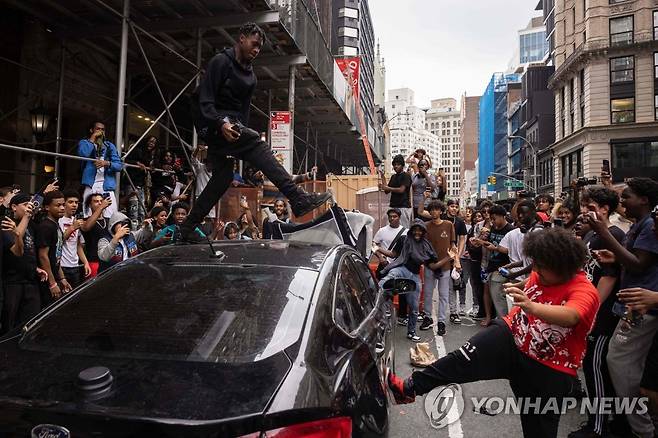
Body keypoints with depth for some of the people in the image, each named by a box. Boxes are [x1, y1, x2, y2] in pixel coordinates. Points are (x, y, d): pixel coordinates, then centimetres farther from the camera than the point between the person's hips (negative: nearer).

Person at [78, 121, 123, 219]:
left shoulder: (110, 145, 17)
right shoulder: (84, 143, 13)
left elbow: (119, 165, 6)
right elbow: (83, 154, -12)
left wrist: (106, 163, -14)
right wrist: (93, 137, -2)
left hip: (107, 185, 1)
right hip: (91, 185, -1)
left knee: (111, 217, -11)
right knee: (89, 217, -8)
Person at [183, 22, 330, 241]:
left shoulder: (250, 75, 20)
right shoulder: (221, 61, -6)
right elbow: (205, 97, -15)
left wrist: (242, 130, 12)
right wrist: (220, 123, -29)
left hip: (232, 124, 9)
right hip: (213, 124, -9)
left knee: (223, 176, 5)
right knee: (256, 144, -25)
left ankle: (188, 226, 13)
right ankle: (298, 199, -35)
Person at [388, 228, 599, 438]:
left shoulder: (584, 290, -20)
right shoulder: (539, 275, -1)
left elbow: (569, 317, -43)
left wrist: (531, 306, -59)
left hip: (549, 371, -4)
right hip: (512, 339, 4)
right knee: (465, 357, -16)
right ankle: (409, 387, -13)